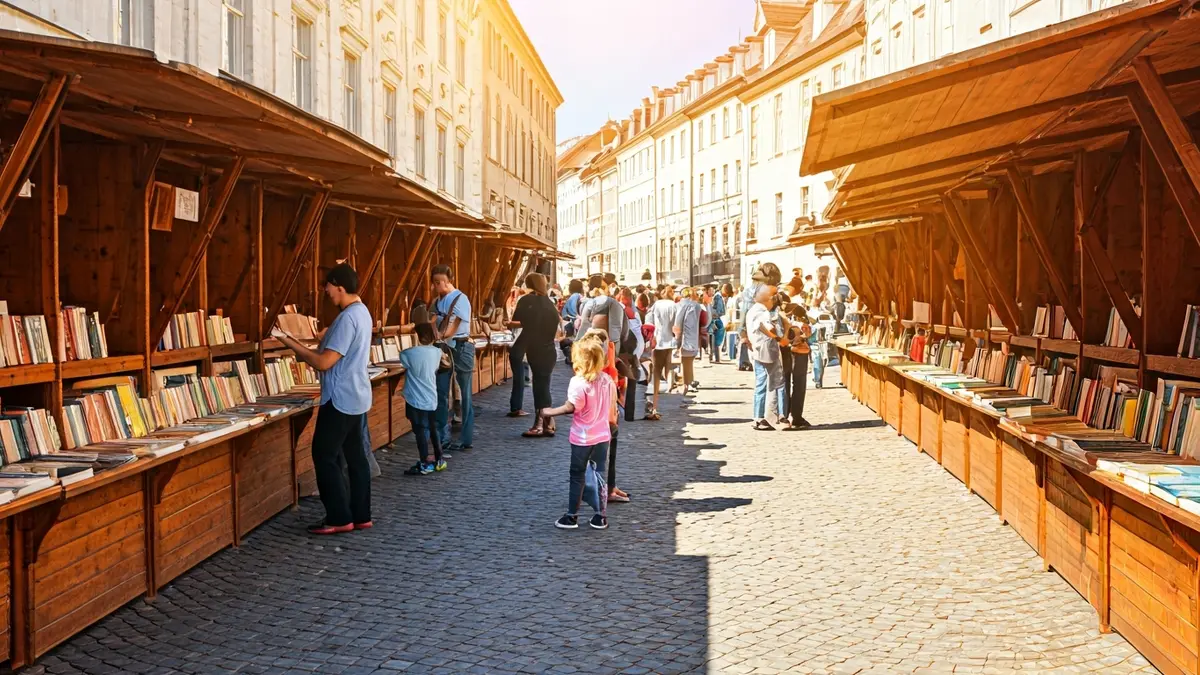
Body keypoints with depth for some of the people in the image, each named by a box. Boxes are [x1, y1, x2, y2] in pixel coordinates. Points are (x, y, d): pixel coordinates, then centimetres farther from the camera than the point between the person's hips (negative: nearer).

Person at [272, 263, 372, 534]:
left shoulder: (347, 318, -22)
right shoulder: (361, 312, 11)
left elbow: (324, 362, -22)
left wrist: (290, 343, -12)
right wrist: (297, 345, 10)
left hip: (341, 399, -10)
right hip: (356, 396, 10)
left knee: (324, 456, -2)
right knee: (354, 455, 12)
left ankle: (339, 518, 2)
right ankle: (360, 515, 16)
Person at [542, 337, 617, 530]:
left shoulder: (578, 382, -19)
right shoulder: (607, 380, 0)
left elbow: (571, 407, -22)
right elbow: (612, 408, 7)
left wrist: (550, 412, -11)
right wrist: (612, 422, 23)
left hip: (582, 438, -5)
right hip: (602, 436, 5)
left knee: (577, 476, 8)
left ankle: (572, 516, 14)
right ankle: (601, 517, 16)